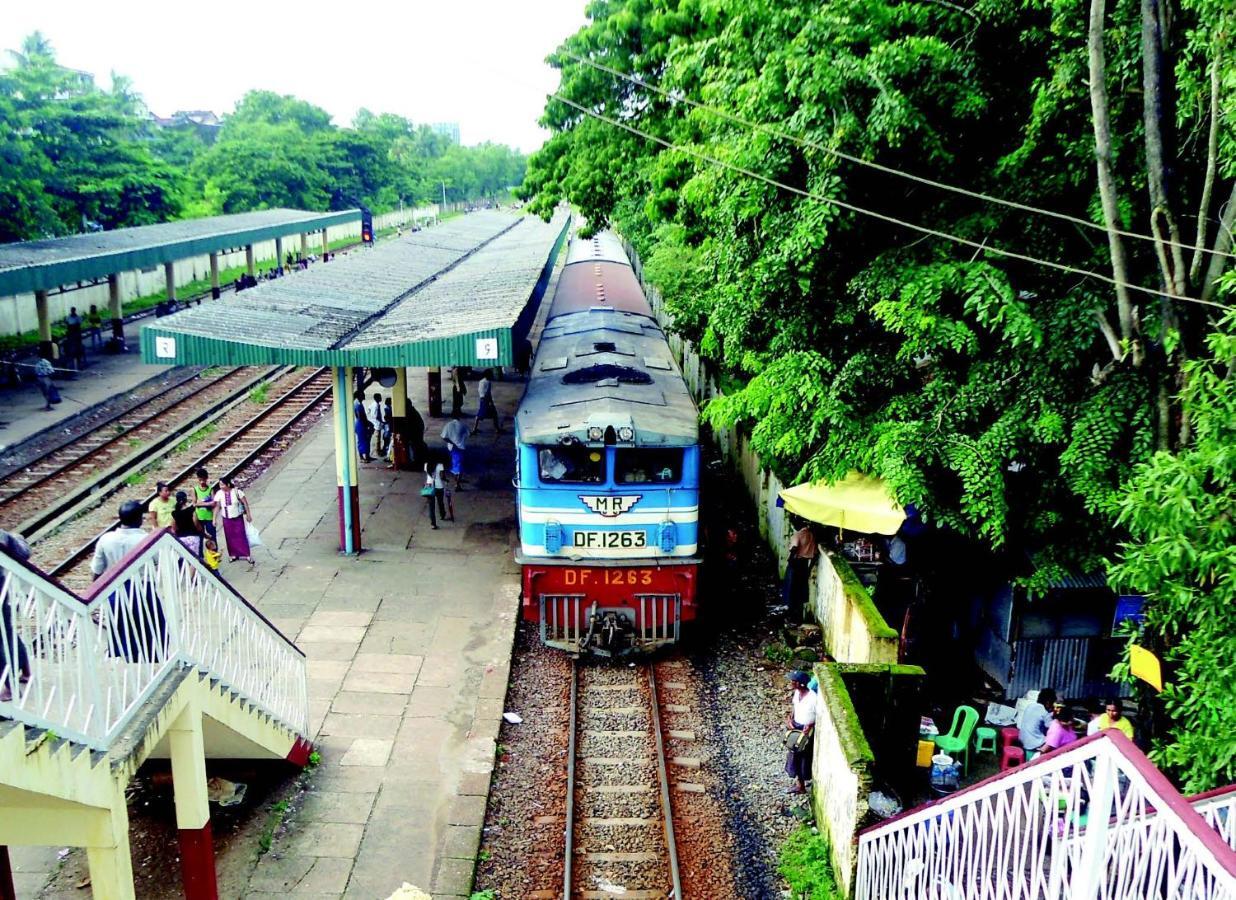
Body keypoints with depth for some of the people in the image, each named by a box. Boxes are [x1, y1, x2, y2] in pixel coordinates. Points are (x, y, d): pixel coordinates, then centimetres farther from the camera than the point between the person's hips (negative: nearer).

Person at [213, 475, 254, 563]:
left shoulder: (236, 491, -15)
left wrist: (248, 514, -4)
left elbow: (245, 502, -8)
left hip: (238, 518, -2)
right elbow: (217, 507, -6)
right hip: (226, 519, 2)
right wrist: (215, 519, -6)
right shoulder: (219, 493, -10)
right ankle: (234, 555, 25)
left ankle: (248, 556, 4)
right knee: (230, 538, 10)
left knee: (241, 536, -1)